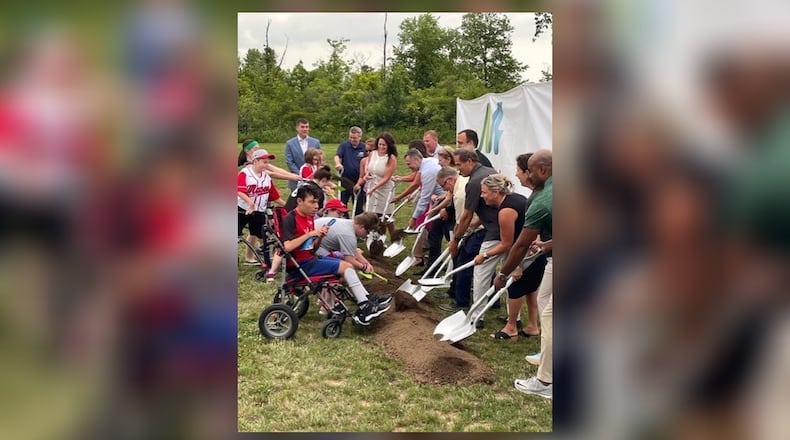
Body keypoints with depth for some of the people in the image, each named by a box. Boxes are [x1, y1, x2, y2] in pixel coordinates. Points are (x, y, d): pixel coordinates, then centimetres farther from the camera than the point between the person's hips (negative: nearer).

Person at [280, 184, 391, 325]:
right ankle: (365, 308, -9)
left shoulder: (309, 217, 10)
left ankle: (368, 301, -1)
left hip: (311, 259, 9)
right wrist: (310, 234, -23)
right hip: (299, 264, -9)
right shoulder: (290, 219, -15)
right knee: (346, 267, -14)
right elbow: (287, 247, -28)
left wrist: (320, 237, -7)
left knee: (348, 266, 3)